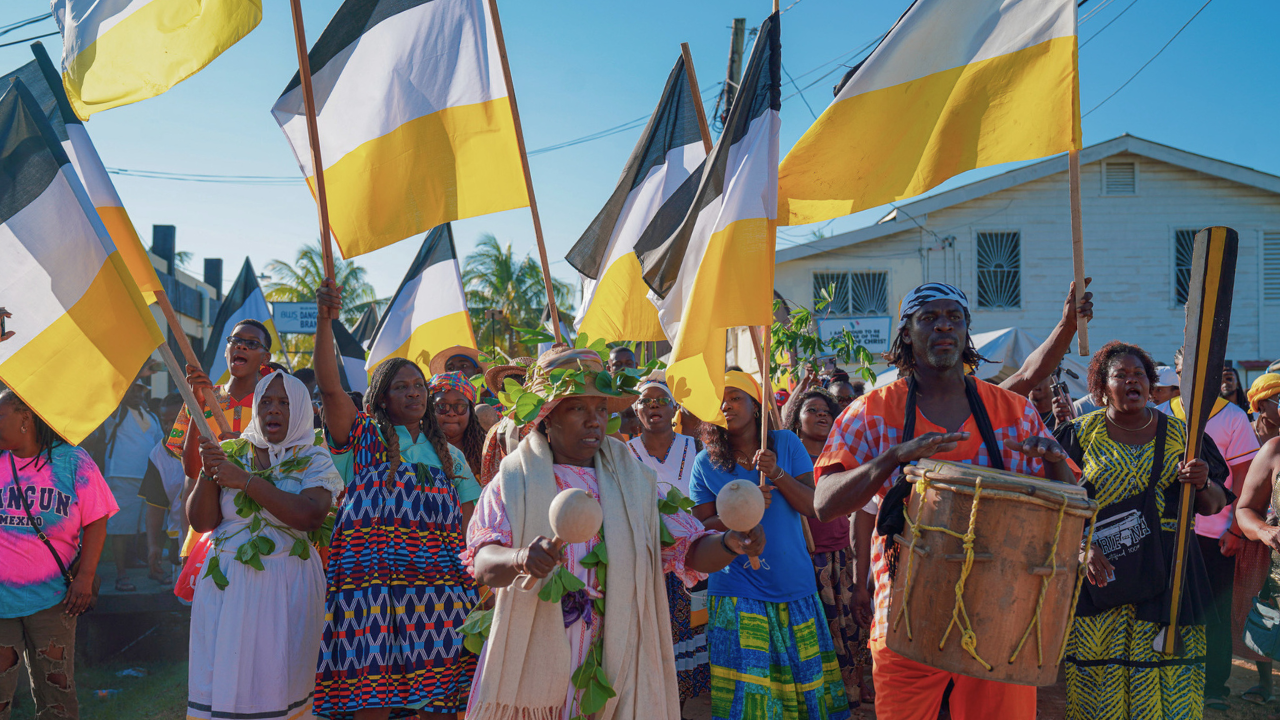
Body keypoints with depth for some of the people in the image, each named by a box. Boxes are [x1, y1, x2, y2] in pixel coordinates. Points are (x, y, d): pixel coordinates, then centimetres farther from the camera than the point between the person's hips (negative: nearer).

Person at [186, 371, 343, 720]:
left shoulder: (314, 460, 2)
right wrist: (208, 473, -10)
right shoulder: (230, 453, 10)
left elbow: (309, 515, -17)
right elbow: (201, 522, 6)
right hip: (226, 586, 2)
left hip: (286, 590, -2)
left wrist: (246, 480, -15)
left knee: (276, 682, -2)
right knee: (221, 683, 1)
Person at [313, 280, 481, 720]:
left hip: (438, 584, 3)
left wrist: (477, 584, 5)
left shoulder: (448, 455, 20)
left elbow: (467, 527, 15)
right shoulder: (363, 437, 11)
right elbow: (329, 386, -5)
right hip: (371, 580, -3)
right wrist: (325, 321, -17)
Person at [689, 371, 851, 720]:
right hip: (737, 589, -1)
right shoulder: (705, 463, 1)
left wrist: (778, 474, -19)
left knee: (803, 675, 7)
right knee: (745, 689, -3)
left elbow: (811, 506, -3)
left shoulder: (786, 443, 3)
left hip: (794, 583, 1)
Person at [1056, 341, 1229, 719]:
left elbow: (1213, 506, 9)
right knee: (1098, 683, -1)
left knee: (1168, 680, -1)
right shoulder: (1081, 433, 4)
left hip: (1167, 572, 1)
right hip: (1100, 568, -1)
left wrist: (1202, 485, -14)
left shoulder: (1180, 434, 8)